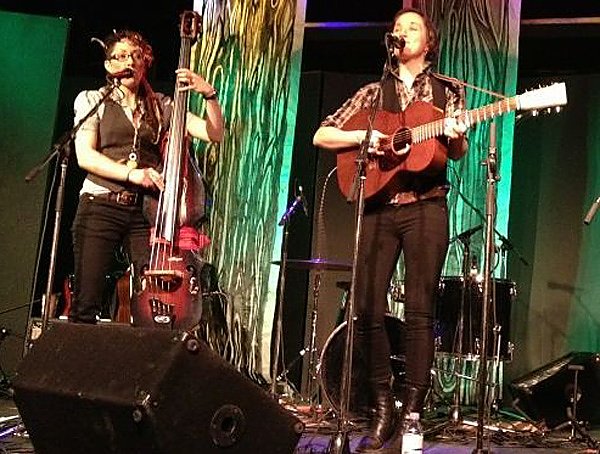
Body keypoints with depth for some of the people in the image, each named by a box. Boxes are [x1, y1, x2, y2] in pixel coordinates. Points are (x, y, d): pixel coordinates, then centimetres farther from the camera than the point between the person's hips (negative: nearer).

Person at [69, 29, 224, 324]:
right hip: (101, 207, -1)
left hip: (146, 210, 2)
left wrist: (209, 94, -8)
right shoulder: (92, 100, 10)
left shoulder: (161, 106, 14)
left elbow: (214, 134, 7)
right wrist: (131, 173, -16)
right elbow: (85, 156, -3)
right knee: (85, 305, -7)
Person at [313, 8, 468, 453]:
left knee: (420, 311, -5)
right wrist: (364, 136, -8)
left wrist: (454, 135, -18)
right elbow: (321, 136, 8)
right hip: (379, 207, 2)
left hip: (426, 207, -1)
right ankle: (383, 410, 8)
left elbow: (458, 152, 4)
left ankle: (411, 413, 1)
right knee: (367, 309, -5)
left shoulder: (447, 89, 12)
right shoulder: (373, 92, 14)